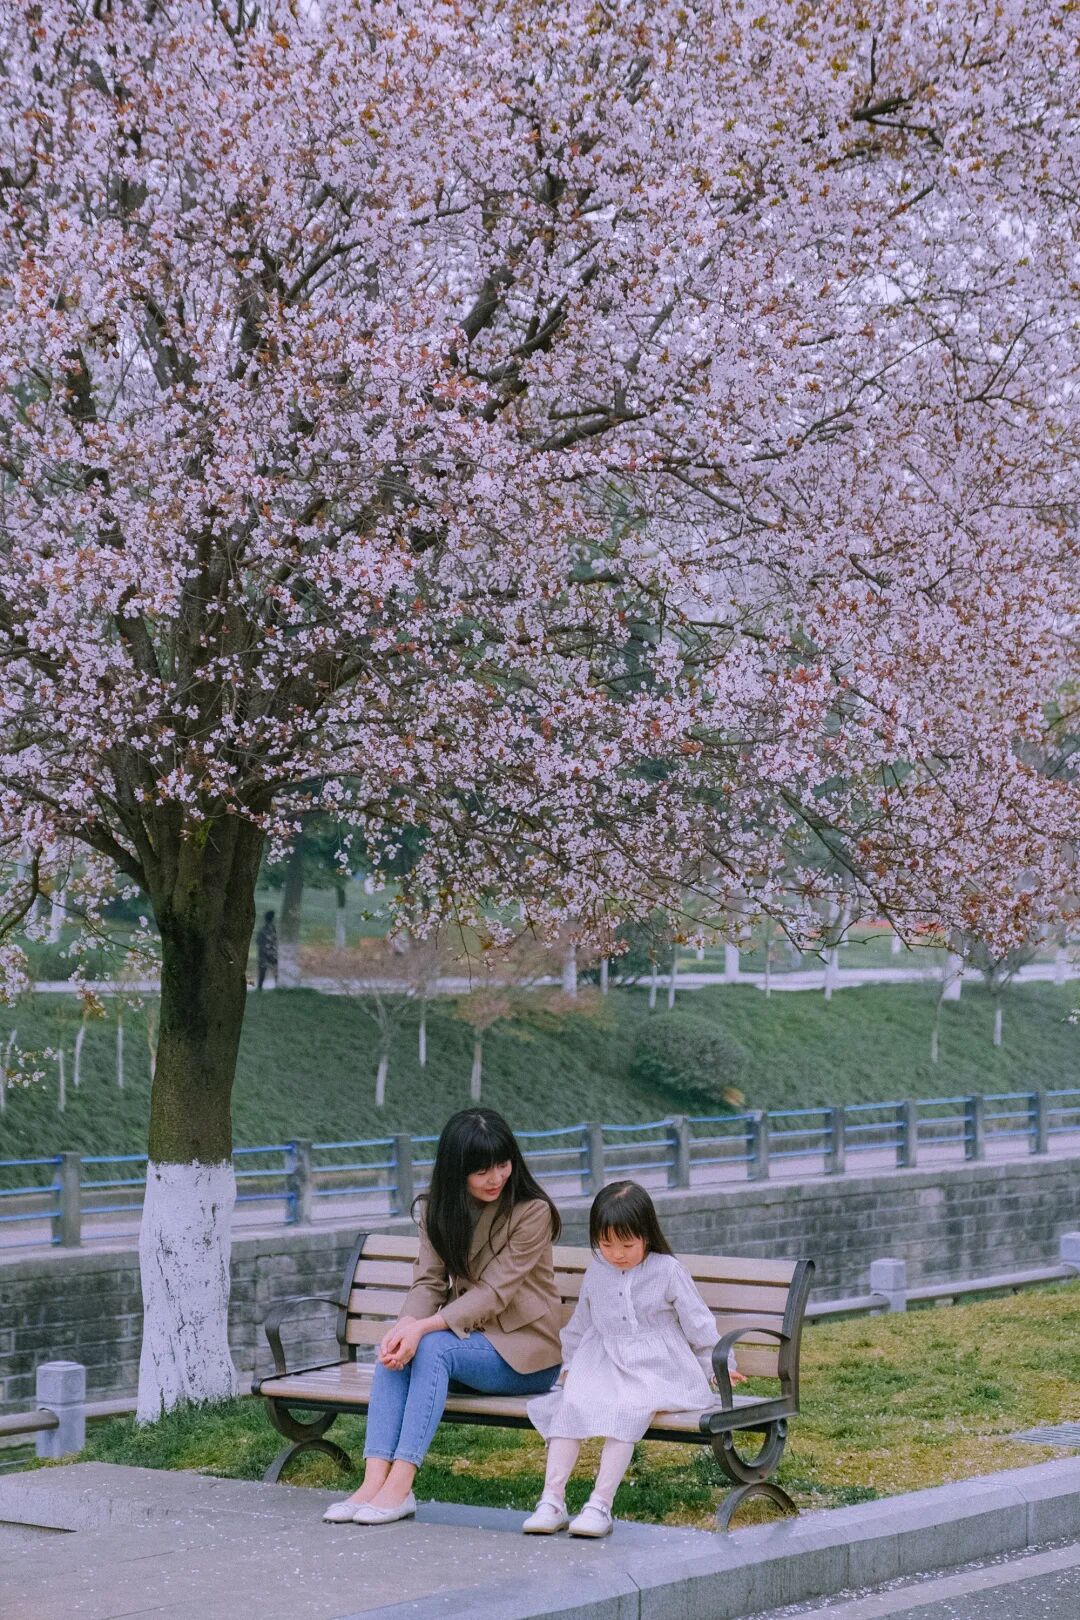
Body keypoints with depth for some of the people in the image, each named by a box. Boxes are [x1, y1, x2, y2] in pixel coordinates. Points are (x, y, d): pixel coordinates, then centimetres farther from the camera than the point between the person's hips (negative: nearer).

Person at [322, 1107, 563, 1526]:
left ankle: (400, 1487, -36)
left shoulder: (532, 1212, -12)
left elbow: (493, 1292, -19)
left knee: (432, 1347, -30)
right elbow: (428, 1280, -2)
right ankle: (374, 1482, -33)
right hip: (469, 1339, 6)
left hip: (525, 1352, -6)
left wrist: (423, 1328, -30)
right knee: (395, 1350, -24)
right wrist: (405, 1324, -25)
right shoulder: (438, 1210, 6)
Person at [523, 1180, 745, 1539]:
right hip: (604, 1366, 4)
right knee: (571, 1404, -25)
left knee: (627, 1409, -34)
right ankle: (552, 1501, -28)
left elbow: (697, 1322, 4)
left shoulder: (667, 1271, 0)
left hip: (656, 1368, -4)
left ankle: (601, 1505, -34)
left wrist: (717, 1366, 5)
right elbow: (580, 1325, 27)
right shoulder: (596, 1275, 13)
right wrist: (571, 1366, 29)